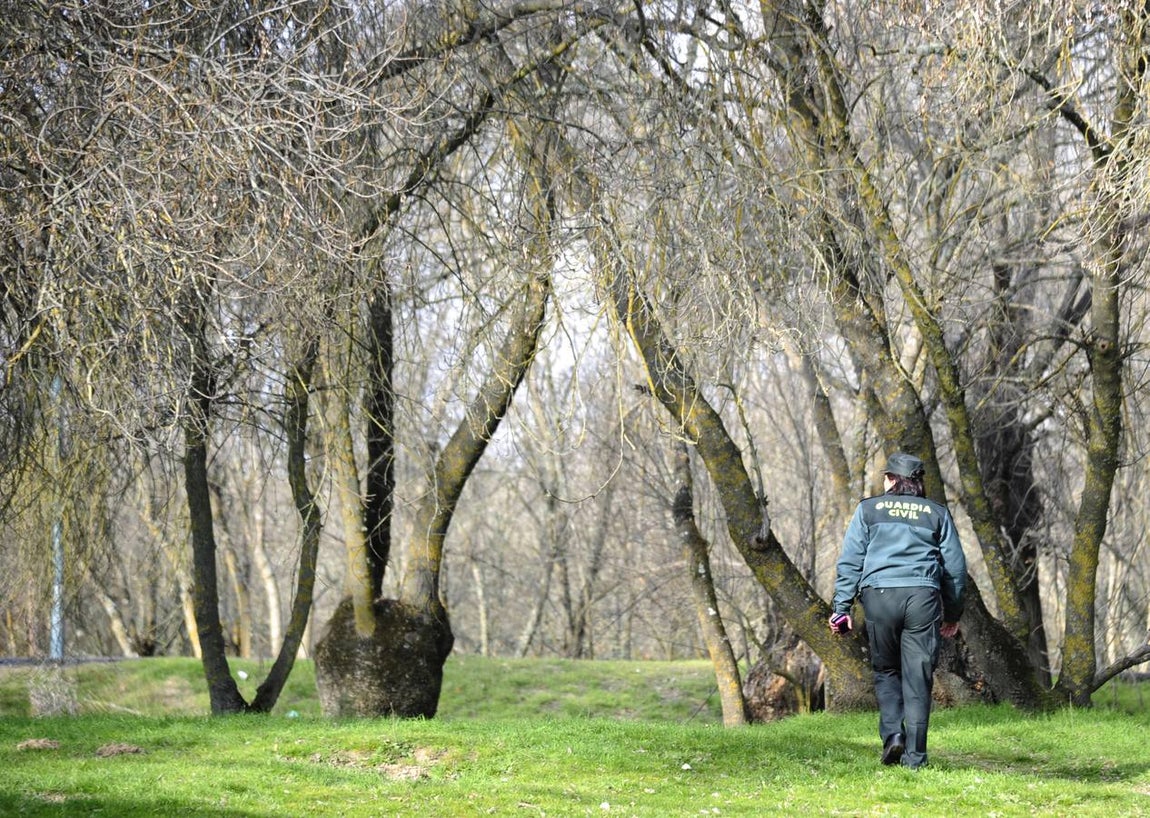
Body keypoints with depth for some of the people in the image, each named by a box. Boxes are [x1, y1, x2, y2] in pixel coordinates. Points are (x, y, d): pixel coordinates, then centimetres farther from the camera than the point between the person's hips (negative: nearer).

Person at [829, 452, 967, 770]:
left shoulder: (869, 509, 12)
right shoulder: (937, 513, 15)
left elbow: (850, 562, 6)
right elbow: (955, 566, 15)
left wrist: (841, 607, 5)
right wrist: (953, 613, 23)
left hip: (879, 596, 0)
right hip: (923, 597, 0)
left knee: (886, 671, 16)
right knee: (917, 677, 2)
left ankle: (892, 732, -4)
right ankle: (914, 755, -1)